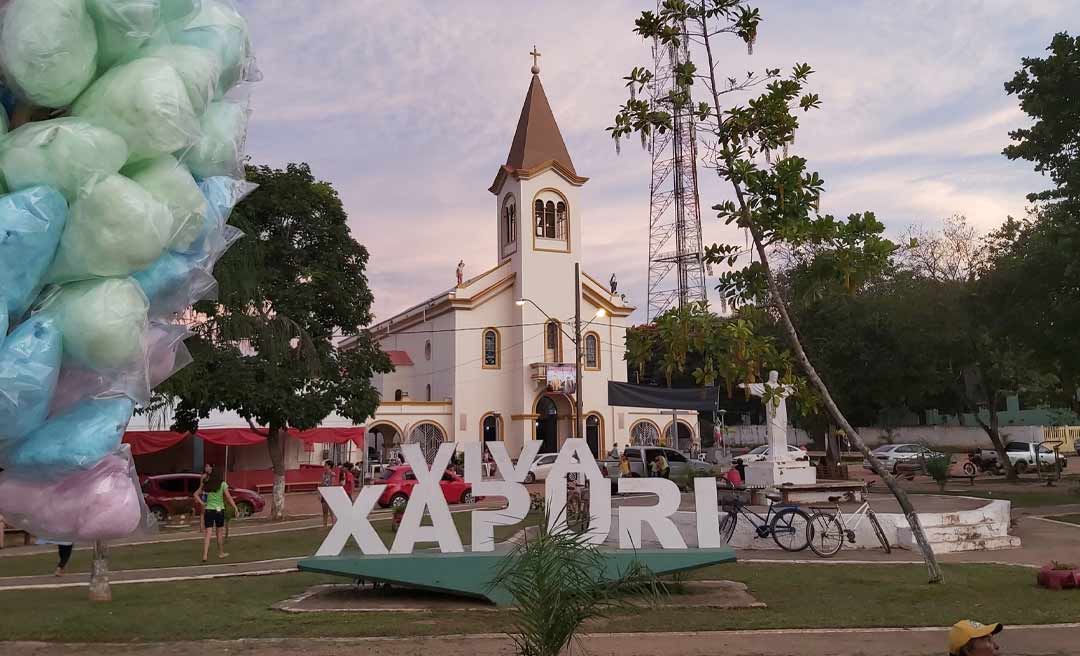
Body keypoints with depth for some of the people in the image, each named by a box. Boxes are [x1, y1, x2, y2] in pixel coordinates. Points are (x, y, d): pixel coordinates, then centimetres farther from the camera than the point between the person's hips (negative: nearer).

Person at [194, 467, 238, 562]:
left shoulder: (206, 484, 4)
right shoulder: (223, 484, -6)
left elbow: (196, 494, 6)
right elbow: (228, 497, -10)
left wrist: (202, 503, 4)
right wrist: (235, 508, -6)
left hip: (208, 510, 2)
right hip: (219, 510, -2)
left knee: (208, 533, 0)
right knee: (220, 533, 13)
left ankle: (205, 555, -12)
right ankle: (221, 553, 25)